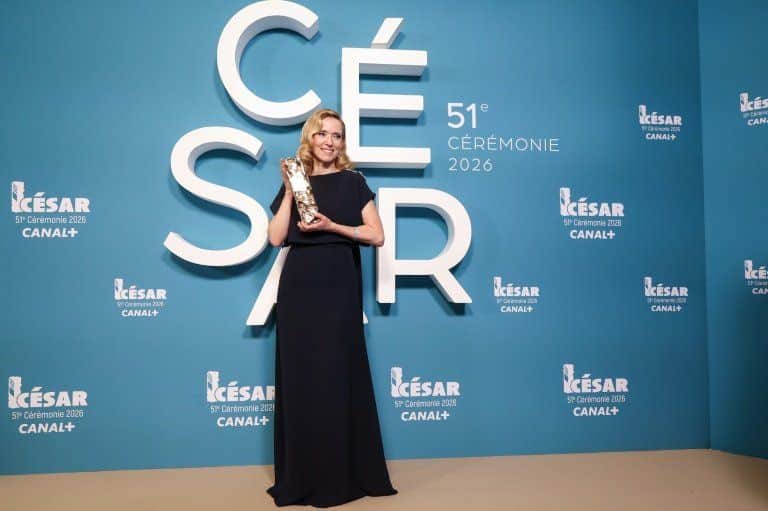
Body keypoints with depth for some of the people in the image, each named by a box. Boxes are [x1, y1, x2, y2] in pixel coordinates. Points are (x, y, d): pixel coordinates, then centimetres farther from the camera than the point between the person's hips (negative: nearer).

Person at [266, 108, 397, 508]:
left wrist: (331, 225, -12)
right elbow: (276, 238, 2)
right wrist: (290, 192, -4)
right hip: (298, 287, 3)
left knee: (338, 376, 0)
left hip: (337, 287, -3)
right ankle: (301, 477, 15)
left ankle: (343, 476, 11)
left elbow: (377, 236, -3)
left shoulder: (352, 182, 4)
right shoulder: (294, 182, 12)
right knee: (299, 377, 4)